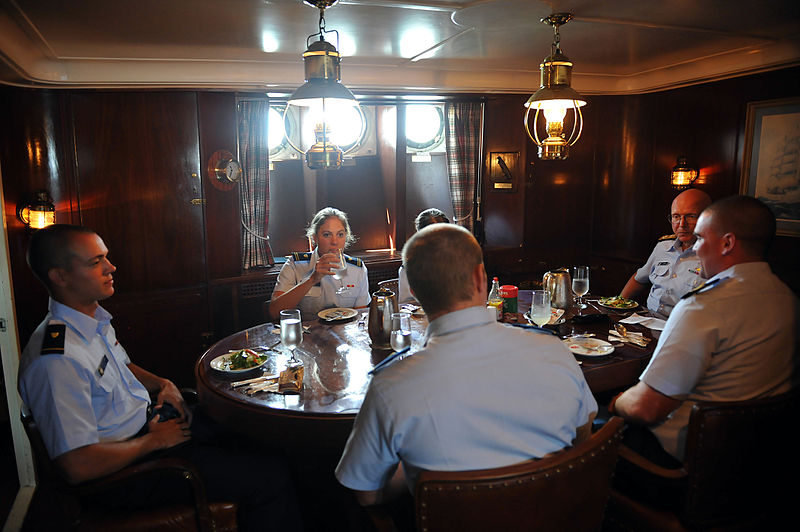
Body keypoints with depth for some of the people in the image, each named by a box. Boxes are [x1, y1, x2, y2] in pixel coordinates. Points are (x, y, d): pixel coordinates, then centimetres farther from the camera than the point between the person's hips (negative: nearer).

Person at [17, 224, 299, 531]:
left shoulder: (96, 320, 4)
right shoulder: (56, 360, -28)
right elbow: (78, 467, -29)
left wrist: (162, 384, 4)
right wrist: (155, 441, -17)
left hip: (150, 419, 10)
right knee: (272, 480, -17)